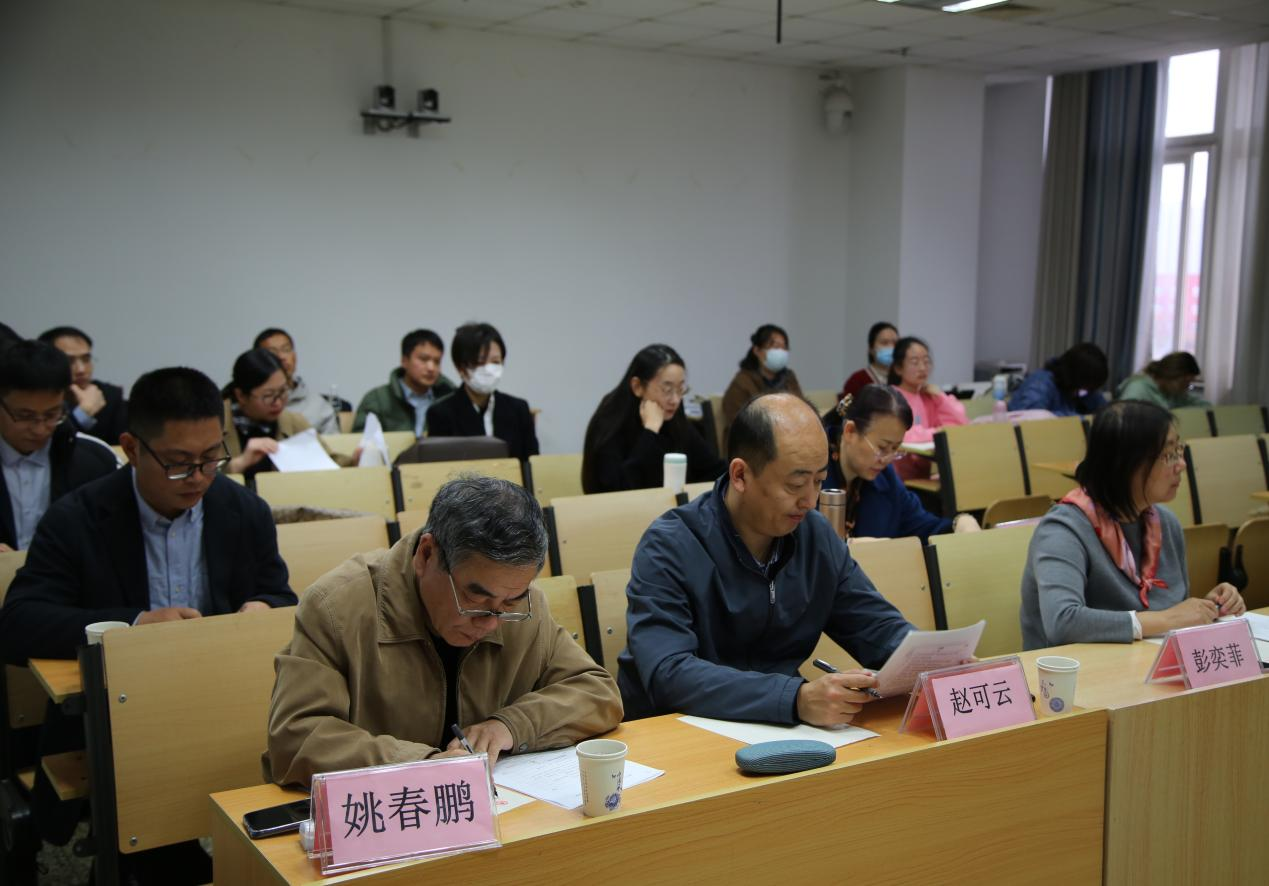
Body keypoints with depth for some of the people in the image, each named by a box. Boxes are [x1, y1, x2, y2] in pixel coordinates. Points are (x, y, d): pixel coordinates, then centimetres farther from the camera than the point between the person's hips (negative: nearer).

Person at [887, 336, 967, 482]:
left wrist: (941, 398, 0)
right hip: (900, 476, -6)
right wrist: (933, 433, -25)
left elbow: (962, 426, 8)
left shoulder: (930, 396, 14)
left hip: (927, 473, 6)